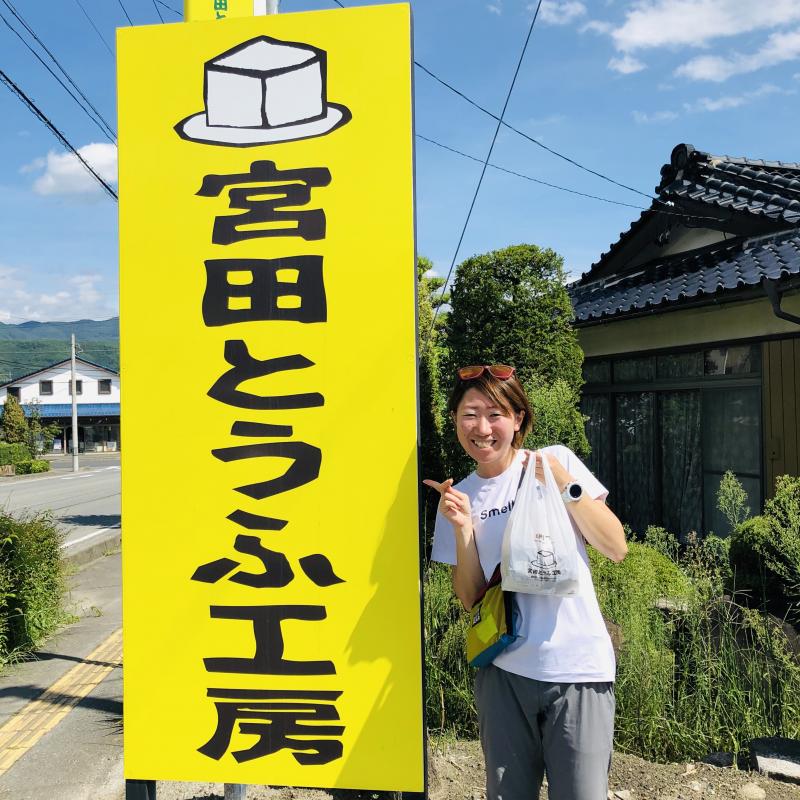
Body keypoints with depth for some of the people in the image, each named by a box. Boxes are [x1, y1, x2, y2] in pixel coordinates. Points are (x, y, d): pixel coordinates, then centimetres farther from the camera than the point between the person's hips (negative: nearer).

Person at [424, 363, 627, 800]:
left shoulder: (558, 460, -4)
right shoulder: (459, 496, 4)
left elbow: (616, 549, -5)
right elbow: (470, 597, 2)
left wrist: (566, 486, -17)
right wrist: (462, 529, -12)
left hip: (576, 668, -2)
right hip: (504, 670, 3)